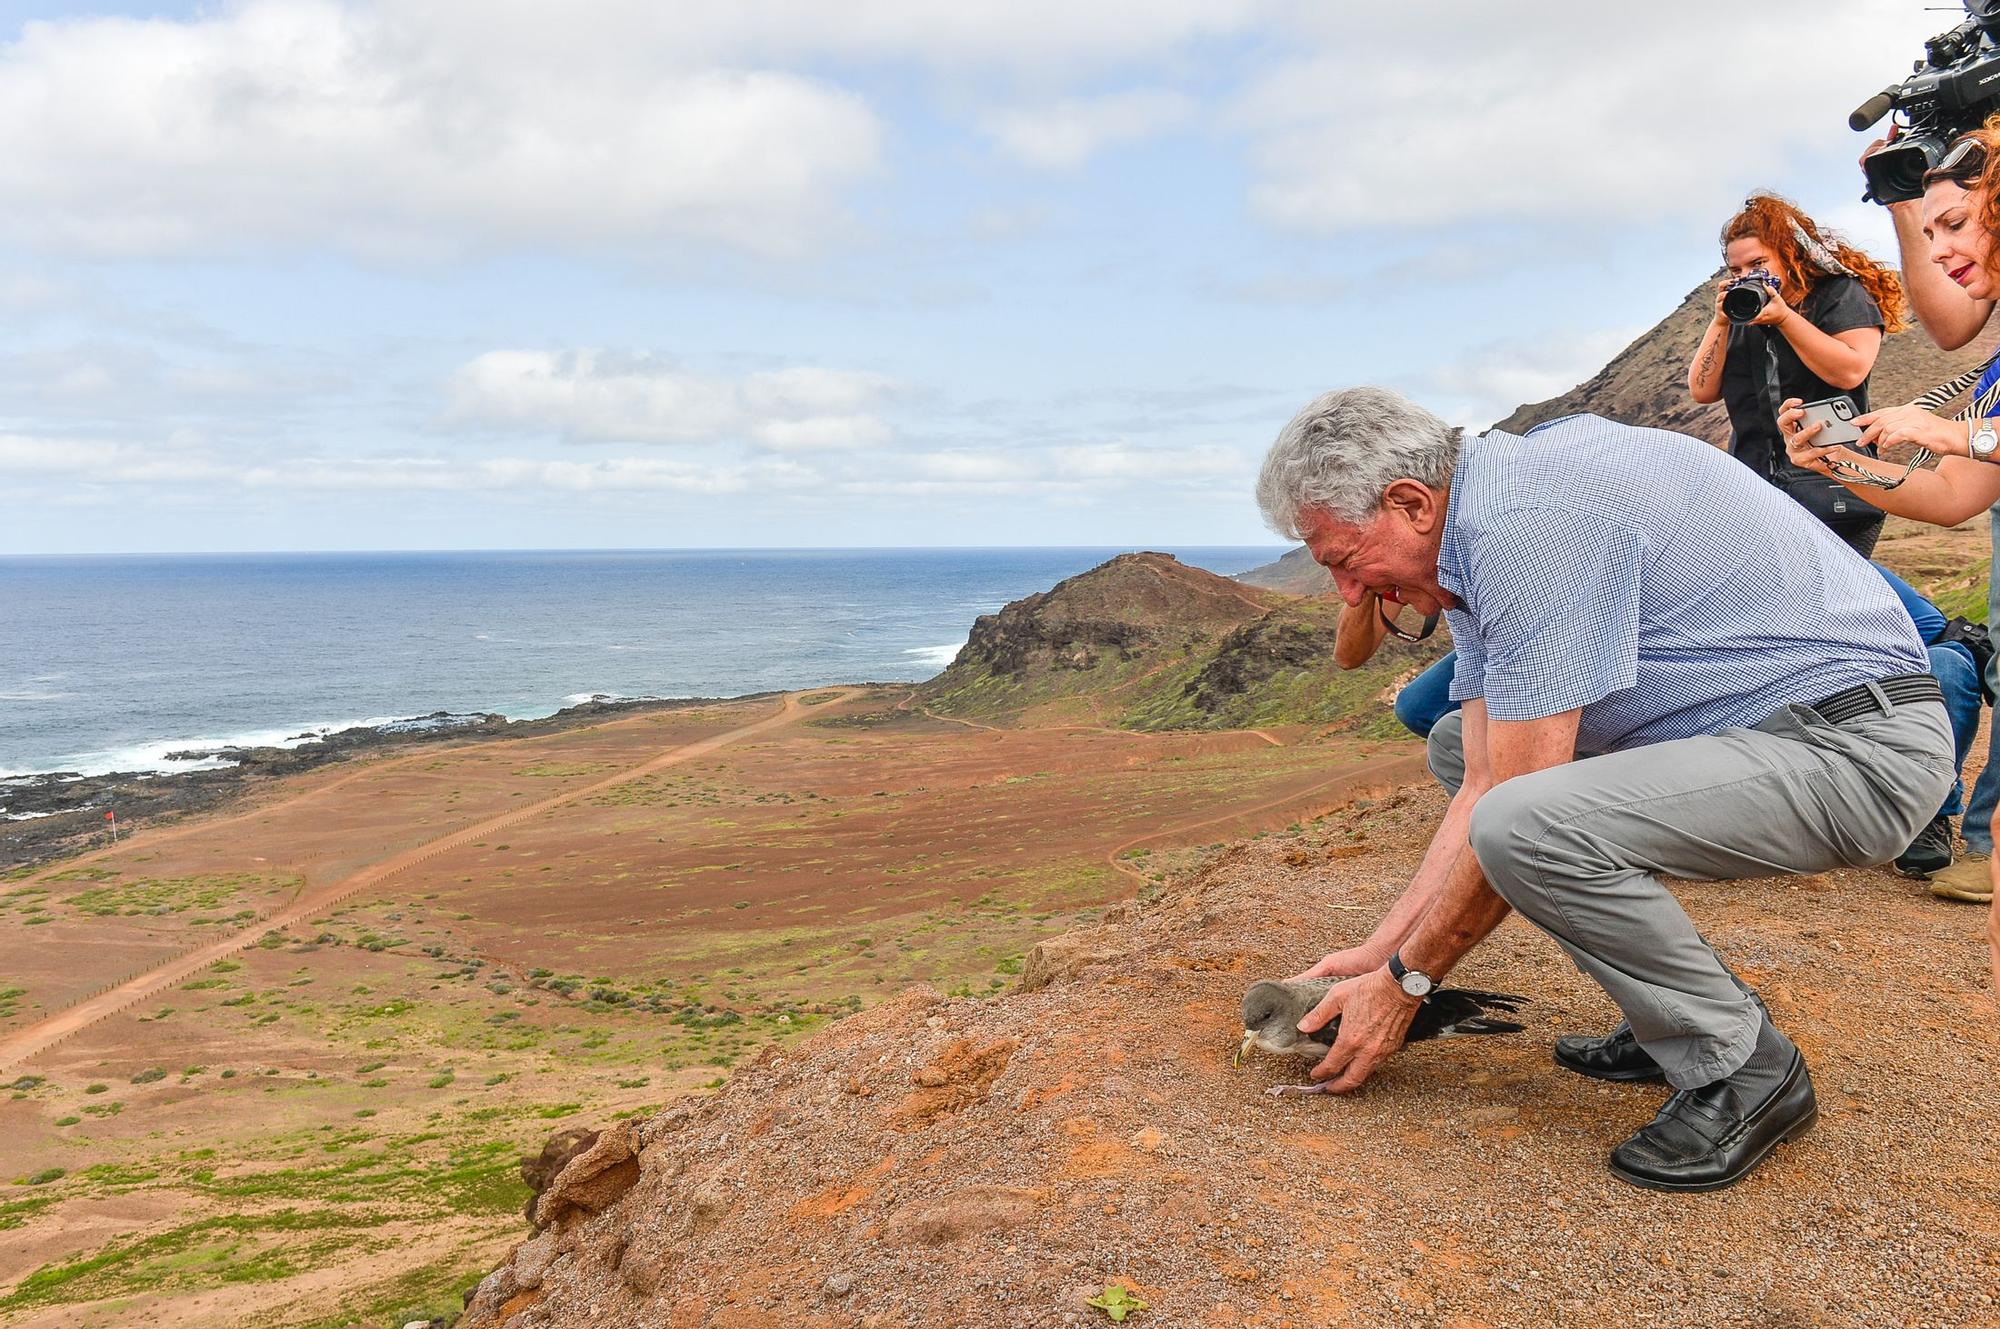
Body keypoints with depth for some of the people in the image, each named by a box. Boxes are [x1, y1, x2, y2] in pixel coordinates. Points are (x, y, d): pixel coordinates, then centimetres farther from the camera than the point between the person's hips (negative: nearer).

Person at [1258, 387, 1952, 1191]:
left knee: (1526, 824, -31)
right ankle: (1684, 1011, 15)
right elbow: (1482, 786, 8)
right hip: (1764, 725, 10)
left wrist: (1403, 983, -11)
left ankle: (1744, 1070, -6)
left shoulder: (1527, 522, -23)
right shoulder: (1477, 539, 8)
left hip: (1862, 745, -10)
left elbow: (1514, 814, -23)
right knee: (1460, 749, 13)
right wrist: (1378, 949, 5)